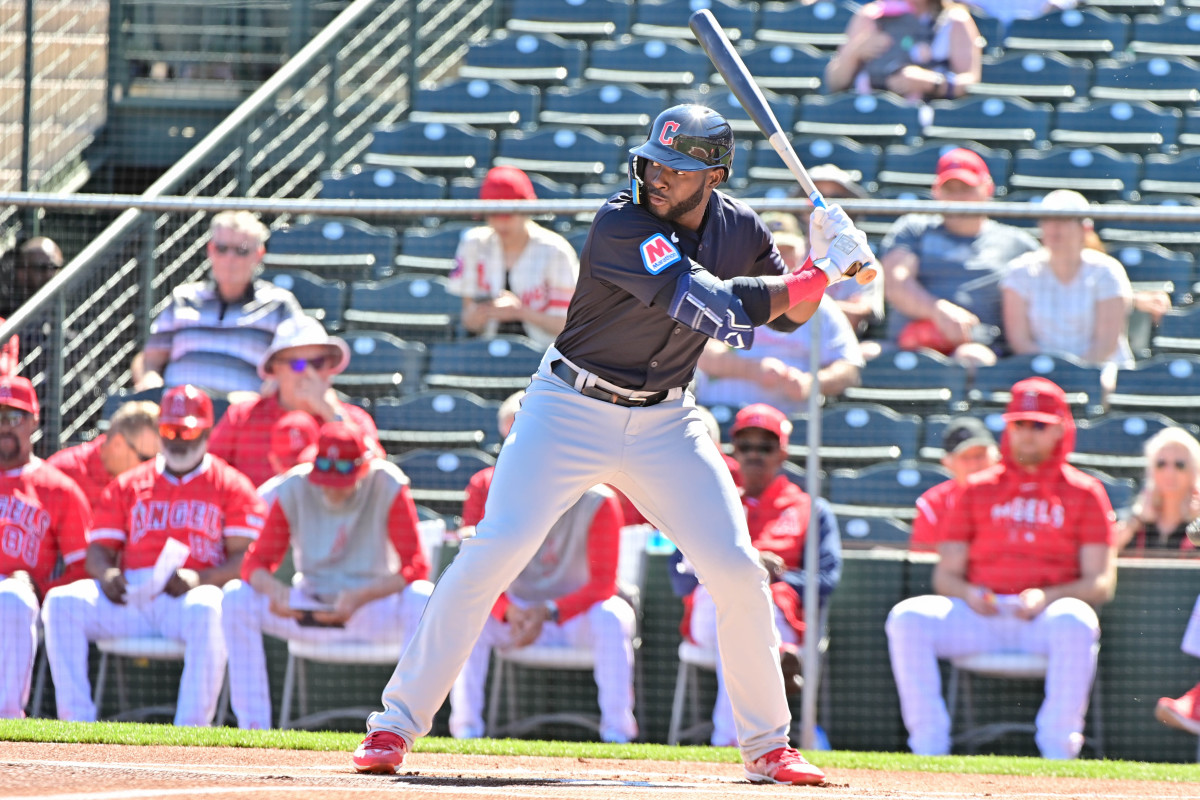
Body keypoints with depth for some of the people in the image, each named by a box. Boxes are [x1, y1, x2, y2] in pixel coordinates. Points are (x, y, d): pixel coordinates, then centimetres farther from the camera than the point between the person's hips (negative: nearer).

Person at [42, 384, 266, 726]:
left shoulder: (231, 486, 12)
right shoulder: (127, 485, 24)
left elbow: (245, 558, 1)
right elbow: (99, 550, 18)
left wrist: (201, 578, -18)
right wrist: (105, 573, -7)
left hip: (189, 595, -3)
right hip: (129, 594, 3)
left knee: (206, 611, -40)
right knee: (62, 602, -23)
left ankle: (191, 728, -38)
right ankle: (76, 720, -27)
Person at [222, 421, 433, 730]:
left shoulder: (388, 487, -14)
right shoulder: (293, 489, -9)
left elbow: (415, 568, -18)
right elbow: (256, 562, -7)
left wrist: (361, 597, -33)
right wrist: (274, 590, -32)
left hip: (374, 608, -2)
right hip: (309, 608, 2)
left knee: (421, 597, -34)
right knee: (236, 597, -21)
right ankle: (253, 726, -21)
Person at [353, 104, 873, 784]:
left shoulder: (740, 228, -1)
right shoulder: (624, 226, -22)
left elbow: (789, 313, 11)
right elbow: (718, 309, -29)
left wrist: (822, 261, -9)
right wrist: (824, 273, -26)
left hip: (666, 423, 5)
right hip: (570, 413, -5)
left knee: (738, 572, -4)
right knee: (492, 553, -15)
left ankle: (766, 744, 13)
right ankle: (396, 725, -8)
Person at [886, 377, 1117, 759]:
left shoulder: (1085, 494, 13)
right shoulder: (978, 491, 20)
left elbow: (1101, 583, 4)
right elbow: (945, 575, 15)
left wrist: (1046, 597, -15)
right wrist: (968, 594, -10)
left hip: (1045, 616, -2)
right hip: (979, 614, 2)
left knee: (1075, 621, -38)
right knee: (908, 617, -26)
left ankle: (1057, 752, -32)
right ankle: (929, 747, -25)